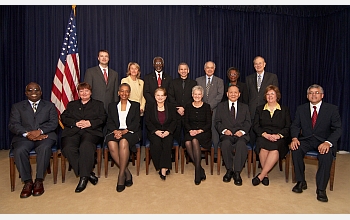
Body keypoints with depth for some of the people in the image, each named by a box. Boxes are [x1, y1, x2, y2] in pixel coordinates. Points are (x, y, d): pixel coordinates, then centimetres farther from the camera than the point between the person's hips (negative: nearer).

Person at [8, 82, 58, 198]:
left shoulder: (49, 105, 17)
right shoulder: (17, 106, 19)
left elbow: (54, 123, 4)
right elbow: (13, 124, 5)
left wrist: (40, 131, -15)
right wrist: (27, 134, -15)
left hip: (45, 135, -1)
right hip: (24, 136, 1)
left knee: (44, 148, -34)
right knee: (19, 150, -31)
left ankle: (39, 181, -21)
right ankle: (27, 182, -16)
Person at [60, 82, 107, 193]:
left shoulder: (98, 104, 24)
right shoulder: (71, 104, 30)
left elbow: (103, 118, 9)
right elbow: (64, 118, 14)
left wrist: (90, 123, -8)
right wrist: (75, 123, -5)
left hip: (91, 131, -2)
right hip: (72, 131, 3)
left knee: (86, 146, -37)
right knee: (68, 148, -31)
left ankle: (83, 177, -27)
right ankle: (89, 173, -22)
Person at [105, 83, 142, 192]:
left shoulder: (135, 105, 16)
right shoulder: (112, 106, 22)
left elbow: (136, 123, 3)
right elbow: (109, 123, 10)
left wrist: (124, 131, -14)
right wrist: (115, 131, -12)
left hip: (131, 132, -2)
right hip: (115, 132, 2)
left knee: (124, 142, -36)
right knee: (111, 144, -33)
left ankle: (121, 175, -28)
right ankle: (127, 173, -23)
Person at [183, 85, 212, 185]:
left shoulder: (206, 106, 4)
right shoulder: (188, 106, 11)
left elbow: (209, 124, 0)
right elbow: (186, 122, 8)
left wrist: (199, 131, -16)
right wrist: (190, 130, -12)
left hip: (204, 133, -2)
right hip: (191, 132, 2)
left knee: (195, 140, -34)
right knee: (187, 142, -31)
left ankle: (197, 172, -26)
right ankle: (200, 169, -21)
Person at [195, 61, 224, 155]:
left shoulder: (219, 81, 11)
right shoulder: (198, 80, 15)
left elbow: (220, 96, -1)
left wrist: (210, 106, -11)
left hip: (214, 110, -1)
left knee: (214, 131, -4)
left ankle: (216, 153, 5)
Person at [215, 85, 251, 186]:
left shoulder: (244, 107, 23)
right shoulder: (221, 106, 19)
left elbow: (248, 122, 11)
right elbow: (217, 122, 9)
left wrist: (242, 131, -10)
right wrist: (224, 130, -11)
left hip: (240, 135, 1)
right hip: (227, 134, 0)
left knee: (241, 144, -35)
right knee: (226, 143, -35)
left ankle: (237, 173, -22)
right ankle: (229, 170, -15)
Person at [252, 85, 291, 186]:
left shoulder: (285, 109, 16)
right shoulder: (259, 109, 18)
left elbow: (288, 127, 6)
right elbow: (255, 126, 7)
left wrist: (278, 135, -13)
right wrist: (265, 134, -12)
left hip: (280, 139, -1)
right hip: (263, 137, 1)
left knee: (275, 149, -35)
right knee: (263, 148, -35)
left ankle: (261, 175, -28)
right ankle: (265, 175, -20)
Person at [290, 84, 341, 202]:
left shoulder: (332, 109, 1)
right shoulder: (301, 109, 8)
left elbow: (337, 129, -5)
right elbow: (295, 126, 4)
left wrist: (328, 142, -25)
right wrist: (294, 138, -18)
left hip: (324, 141, -2)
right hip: (306, 140, 2)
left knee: (326, 155, -33)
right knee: (296, 149, -29)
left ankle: (321, 189, -17)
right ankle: (301, 182, -12)